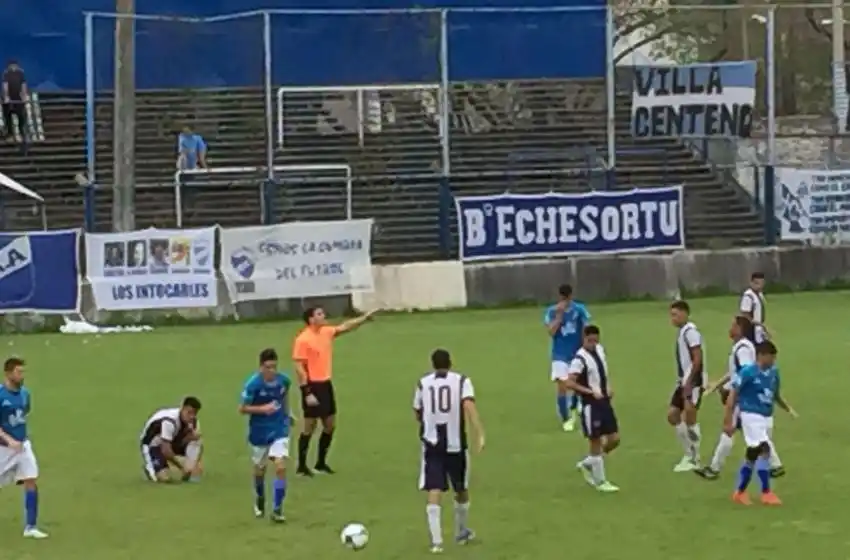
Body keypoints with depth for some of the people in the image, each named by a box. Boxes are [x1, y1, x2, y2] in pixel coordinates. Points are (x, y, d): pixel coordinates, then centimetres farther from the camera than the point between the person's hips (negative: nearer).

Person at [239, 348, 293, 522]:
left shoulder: (283, 380, -10)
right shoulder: (253, 384, -20)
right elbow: (242, 409, -15)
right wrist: (263, 408, -27)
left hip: (279, 430, 1)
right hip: (259, 433, -1)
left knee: (281, 467, -15)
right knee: (260, 470, 15)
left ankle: (277, 510, -9)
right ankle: (259, 503, 44)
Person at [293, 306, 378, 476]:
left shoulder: (326, 332, 7)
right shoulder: (303, 340, -16)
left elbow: (346, 327, 18)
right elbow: (299, 368, -17)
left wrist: (366, 317, 8)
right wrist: (307, 393, -21)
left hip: (326, 384, 8)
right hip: (312, 386, -8)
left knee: (330, 425, 12)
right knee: (309, 427, -2)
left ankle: (321, 463, 25)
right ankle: (301, 466, 8)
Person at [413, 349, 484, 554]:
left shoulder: (423, 383, 4)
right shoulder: (461, 381, -2)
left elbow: (418, 414, 15)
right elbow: (469, 406, -19)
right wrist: (480, 434, -26)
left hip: (431, 444, 0)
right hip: (456, 444, 0)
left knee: (434, 491, -3)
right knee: (461, 489, 20)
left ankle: (436, 540, -16)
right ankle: (461, 533, 35)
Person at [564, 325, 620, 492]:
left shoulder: (600, 350, 7)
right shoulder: (580, 359, -18)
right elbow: (569, 383, -22)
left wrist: (608, 387, 8)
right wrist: (591, 392, -27)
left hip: (604, 402, 8)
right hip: (591, 405, -8)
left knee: (614, 439, 8)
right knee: (596, 441, 0)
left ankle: (587, 464, 27)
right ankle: (600, 481, 11)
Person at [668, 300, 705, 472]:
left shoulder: (690, 331, -14)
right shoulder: (681, 332, 14)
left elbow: (698, 358, -20)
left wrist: (689, 381, -22)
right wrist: (683, 381, 19)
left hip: (693, 382, -10)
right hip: (683, 381, 10)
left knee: (689, 417, -8)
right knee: (672, 414, 8)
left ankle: (694, 458, 0)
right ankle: (690, 454, 16)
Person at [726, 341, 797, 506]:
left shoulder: (774, 372, 5)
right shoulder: (747, 372, -14)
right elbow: (733, 393, -10)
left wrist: (788, 409, 14)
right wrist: (728, 418, -11)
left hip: (767, 417, 7)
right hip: (751, 416, -7)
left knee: (753, 455, 13)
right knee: (764, 450, -18)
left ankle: (739, 492, 24)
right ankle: (766, 493, -14)